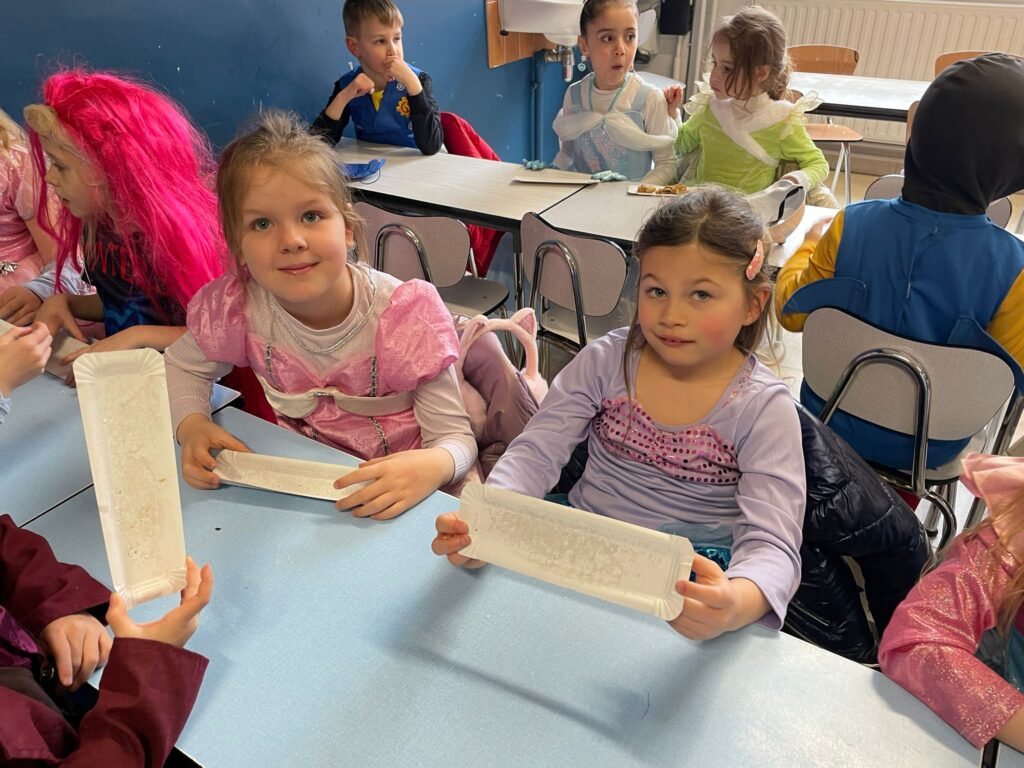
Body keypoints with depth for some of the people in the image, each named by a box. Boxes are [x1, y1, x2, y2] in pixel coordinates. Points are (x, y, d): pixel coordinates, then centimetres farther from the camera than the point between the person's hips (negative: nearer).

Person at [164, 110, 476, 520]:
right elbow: (179, 365, 8)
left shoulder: (406, 316, -22)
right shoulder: (238, 307, -13)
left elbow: (457, 439, -17)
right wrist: (192, 425, -13)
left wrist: (431, 467, -41)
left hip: (398, 501, 0)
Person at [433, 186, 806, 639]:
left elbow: (773, 546, -20)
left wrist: (738, 605, -45)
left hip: (695, 581, 0)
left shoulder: (765, 409, -12)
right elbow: (535, 454, -10)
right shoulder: (605, 361, -5)